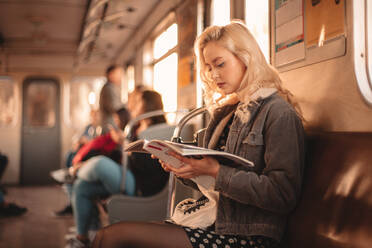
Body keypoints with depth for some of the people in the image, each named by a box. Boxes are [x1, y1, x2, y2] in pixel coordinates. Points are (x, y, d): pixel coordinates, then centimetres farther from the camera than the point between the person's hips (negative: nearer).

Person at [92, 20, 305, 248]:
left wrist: (216, 171, -19)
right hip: (213, 227, 7)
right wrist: (184, 168, 1)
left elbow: (284, 194, -17)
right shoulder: (229, 112, 16)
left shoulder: (278, 112, -9)